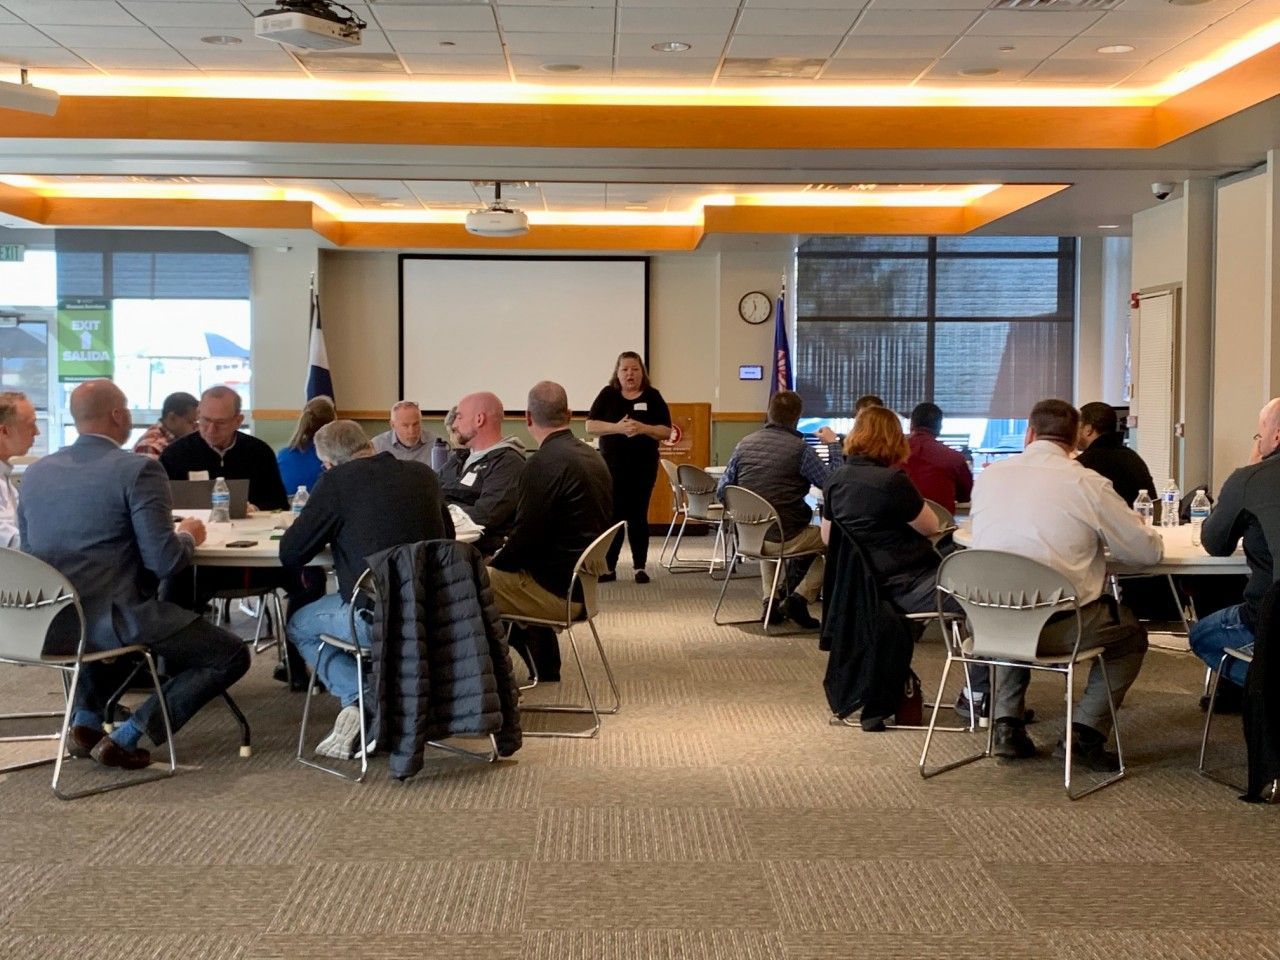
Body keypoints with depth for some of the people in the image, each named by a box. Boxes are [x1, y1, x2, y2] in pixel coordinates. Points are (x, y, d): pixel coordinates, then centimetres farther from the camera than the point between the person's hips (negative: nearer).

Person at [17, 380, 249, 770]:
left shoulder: (36, 471, 8)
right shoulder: (139, 471, -12)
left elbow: (30, 551, 18)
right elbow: (164, 562, -16)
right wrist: (188, 535, 7)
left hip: (44, 623, 8)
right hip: (109, 618, -7)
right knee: (231, 655, 5)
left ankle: (86, 720, 23)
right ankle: (125, 738, 0)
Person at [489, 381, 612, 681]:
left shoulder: (543, 464, -20)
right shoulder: (593, 457, 7)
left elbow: (526, 536, -20)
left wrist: (493, 564, -1)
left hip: (556, 591, -9)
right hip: (582, 583, 9)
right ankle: (545, 668, 31)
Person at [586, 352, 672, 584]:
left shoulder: (652, 396, 3)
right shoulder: (608, 395, 4)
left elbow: (667, 432, -1)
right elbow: (591, 426, -3)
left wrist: (643, 428, -19)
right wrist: (616, 427, -20)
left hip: (644, 465, 0)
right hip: (612, 464, 0)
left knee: (638, 515, 3)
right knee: (612, 515, -1)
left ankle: (640, 567, 11)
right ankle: (609, 567, 6)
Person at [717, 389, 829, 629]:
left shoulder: (745, 443, 2)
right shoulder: (799, 448, -13)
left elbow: (721, 491, 6)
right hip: (785, 538, -6)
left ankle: (769, 600, 23)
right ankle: (799, 597, 3)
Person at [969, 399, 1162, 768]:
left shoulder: (989, 476, 5)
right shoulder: (1089, 484, -6)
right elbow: (1149, 551, 1)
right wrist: (1096, 539, 21)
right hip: (1057, 628, -4)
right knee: (1131, 634, 24)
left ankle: (1006, 724, 25)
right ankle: (1085, 732, 12)